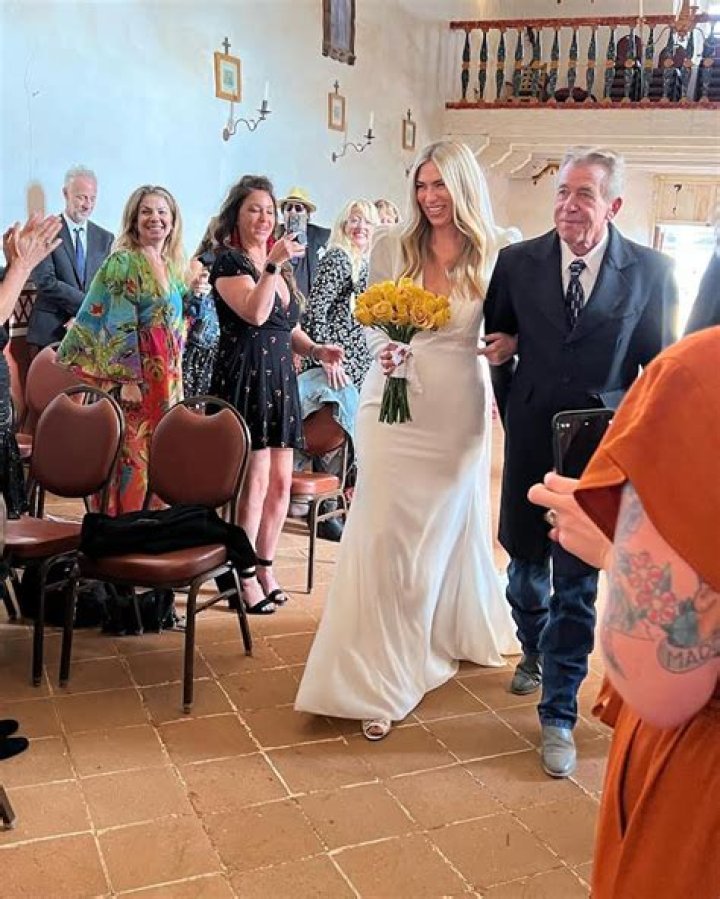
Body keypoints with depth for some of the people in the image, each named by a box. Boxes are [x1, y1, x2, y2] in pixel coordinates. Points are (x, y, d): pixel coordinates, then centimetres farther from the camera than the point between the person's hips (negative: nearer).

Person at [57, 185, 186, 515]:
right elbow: (113, 325, -15)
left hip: (166, 379, 7)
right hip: (133, 375, -7)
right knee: (132, 458, -4)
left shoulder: (172, 266, 15)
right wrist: (126, 379, -20)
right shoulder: (122, 262, -9)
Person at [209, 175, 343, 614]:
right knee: (255, 481, -6)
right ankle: (245, 576, 6)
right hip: (245, 378, -7)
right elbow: (255, 313, -22)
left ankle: (266, 566, 21)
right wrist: (273, 264, -24)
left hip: (281, 379, 7)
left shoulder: (281, 265, 17)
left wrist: (317, 349, 4)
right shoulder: (228, 262, -5)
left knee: (281, 482, 8)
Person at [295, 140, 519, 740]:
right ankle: (378, 678, 9)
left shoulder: (493, 256, 1)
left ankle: (455, 630, 44)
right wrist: (382, 351, -12)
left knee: (450, 525, 16)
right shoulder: (393, 247, 1)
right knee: (386, 534, -3)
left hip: (460, 411, 1)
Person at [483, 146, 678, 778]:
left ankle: (558, 716, 15)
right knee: (526, 560, 17)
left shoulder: (651, 272, -4)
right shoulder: (518, 262, -1)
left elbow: (659, 366, 1)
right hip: (530, 441, 2)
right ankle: (534, 652, 47)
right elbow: (495, 340, 12)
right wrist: (510, 410, 7)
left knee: (577, 583, 1)